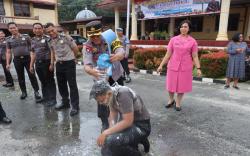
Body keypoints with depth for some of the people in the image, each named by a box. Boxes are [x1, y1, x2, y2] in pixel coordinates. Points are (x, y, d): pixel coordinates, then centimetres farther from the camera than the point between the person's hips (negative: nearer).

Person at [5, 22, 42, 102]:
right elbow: (8, 52, 7)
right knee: (20, 77, 10)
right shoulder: (9, 40, 6)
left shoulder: (26, 37, 0)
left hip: (27, 58, -2)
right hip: (17, 60, 2)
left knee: (32, 75, -3)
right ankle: (23, 92, 22)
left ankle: (36, 91, 3)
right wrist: (7, 63, 1)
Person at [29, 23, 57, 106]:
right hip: (38, 63, 6)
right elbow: (33, 53, 17)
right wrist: (31, 65, 14)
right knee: (43, 82, 15)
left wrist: (51, 63, -17)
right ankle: (45, 98, 28)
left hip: (47, 62, -6)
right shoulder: (33, 40, 13)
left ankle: (52, 99, 10)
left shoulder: (47, 38, -7)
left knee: (50, 81, 1)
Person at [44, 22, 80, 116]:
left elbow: (75, 48, -3)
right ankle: (65, 102, 32)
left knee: (72, 85, -4)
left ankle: (75, 106, 3)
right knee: (61, 85, 14)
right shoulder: (50, 42, 8)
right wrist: (52, 62, 18)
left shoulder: (66, 37, -10)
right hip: (59, 65, 7)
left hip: (69, 63, -6)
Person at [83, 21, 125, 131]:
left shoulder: (109, 39, -20)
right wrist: (92, 71, -57)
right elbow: (86, 65, -33)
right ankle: (105, 124, 23)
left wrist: (117, 56, -61)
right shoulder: (87, 46, -20)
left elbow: (122, 52, -35)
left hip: (116, 74, 1)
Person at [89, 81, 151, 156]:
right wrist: (111, 130, -13)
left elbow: (128, 121, -30)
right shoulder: (111, 95, -3)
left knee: (110, 141, -31)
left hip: (141, 126, -9)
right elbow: (113, 114, 5)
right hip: (128, 123, 9)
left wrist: (106, 133, -26)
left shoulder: (123, 93, -29)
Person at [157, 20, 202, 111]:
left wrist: (198, 68, -7)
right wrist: (161, 65, -1)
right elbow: (168, 54, 2)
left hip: (185, 67, -1)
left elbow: (195, 56, 0)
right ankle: (171, 100, 36)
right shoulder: (173, 39, 2)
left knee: (182, 86, 7)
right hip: (173, 66, 1)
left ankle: (178, 103, 27)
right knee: (171, 85, 9)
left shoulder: (192, 41, 0)